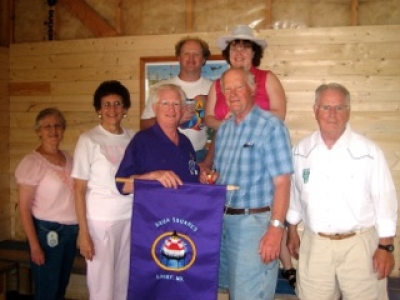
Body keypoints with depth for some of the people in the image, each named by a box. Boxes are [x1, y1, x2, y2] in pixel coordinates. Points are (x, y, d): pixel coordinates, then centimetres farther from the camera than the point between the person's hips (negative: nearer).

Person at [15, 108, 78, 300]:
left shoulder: (67, 157, 5)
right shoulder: (31, 163, -12)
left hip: (70, 230, 6)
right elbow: (24, 208, -12)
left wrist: (78, 227, 7)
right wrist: (34, 245, -14)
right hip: (47, 231, -6)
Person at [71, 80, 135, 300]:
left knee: (125, 281, 13)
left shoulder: (133, 139, 5)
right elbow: (79, 189, -6)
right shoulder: (88, 140, -7)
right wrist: (83, 232, -9)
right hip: (100, 220, -4)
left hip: (131, 218, 4)